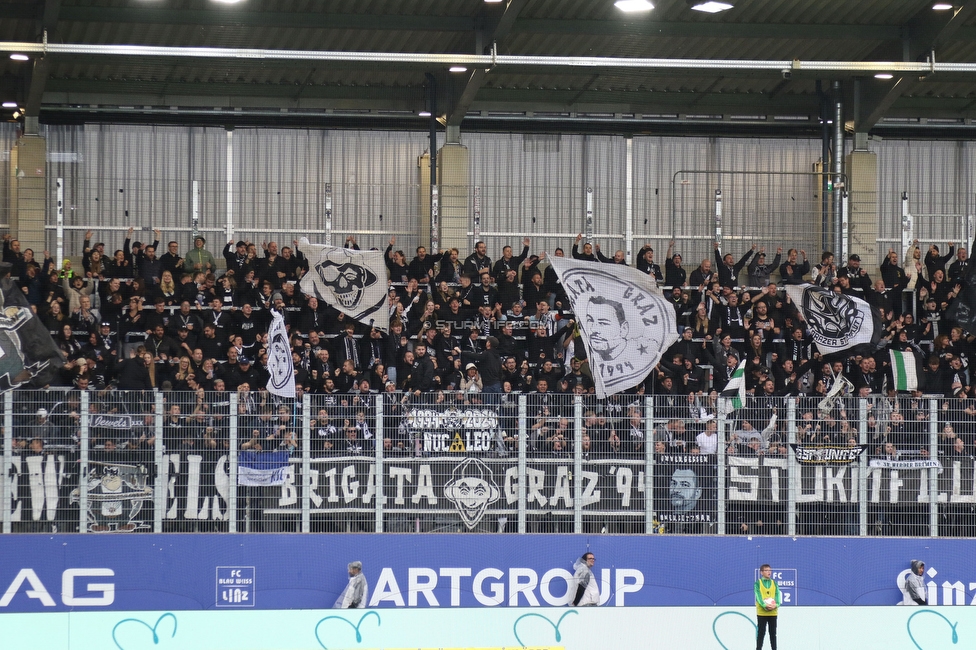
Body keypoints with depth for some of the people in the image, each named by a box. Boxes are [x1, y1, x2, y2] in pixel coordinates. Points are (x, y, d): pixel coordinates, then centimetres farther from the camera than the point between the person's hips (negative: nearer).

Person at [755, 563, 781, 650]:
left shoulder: (774, 583, 9)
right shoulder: (758, 583, 0)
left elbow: (778, 595, 0)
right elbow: (758, 596, -11)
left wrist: (776, 604, -20)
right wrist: (765, 605, -27)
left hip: (773, 612, 3)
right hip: (761, 612, -3)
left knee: (773, 633, 8)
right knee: (761, 633, 1)